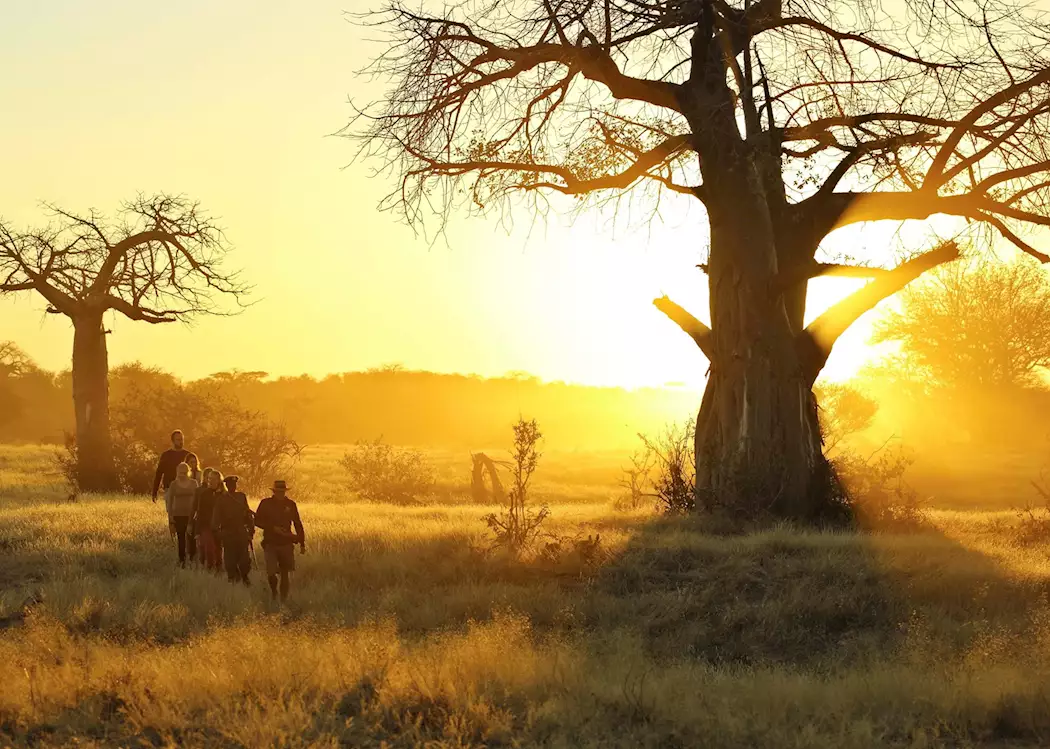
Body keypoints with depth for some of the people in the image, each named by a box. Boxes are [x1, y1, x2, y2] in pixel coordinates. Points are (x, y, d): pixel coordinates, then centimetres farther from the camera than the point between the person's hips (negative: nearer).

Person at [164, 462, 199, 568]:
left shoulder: (193, 483, 5)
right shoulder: (173, 484, 3)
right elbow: (169, 501, 5)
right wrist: (170, 517, 1)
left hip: (191, 515, 0)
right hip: (178, 515, 0)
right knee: (181, 538, -3)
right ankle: (182, 560, 2)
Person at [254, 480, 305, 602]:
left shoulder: (290, 504, 3)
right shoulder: (266, 504, -1)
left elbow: (298, 524, 10)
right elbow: (257, 521, 0)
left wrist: (302, 543, 8)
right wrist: (273, 528, -13)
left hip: (286, 543, 2)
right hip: (270, 543, -2)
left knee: (285, 574, 4)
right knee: (271, 572, -11)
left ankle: (283, 599, 15)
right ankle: (273, 592, 18)